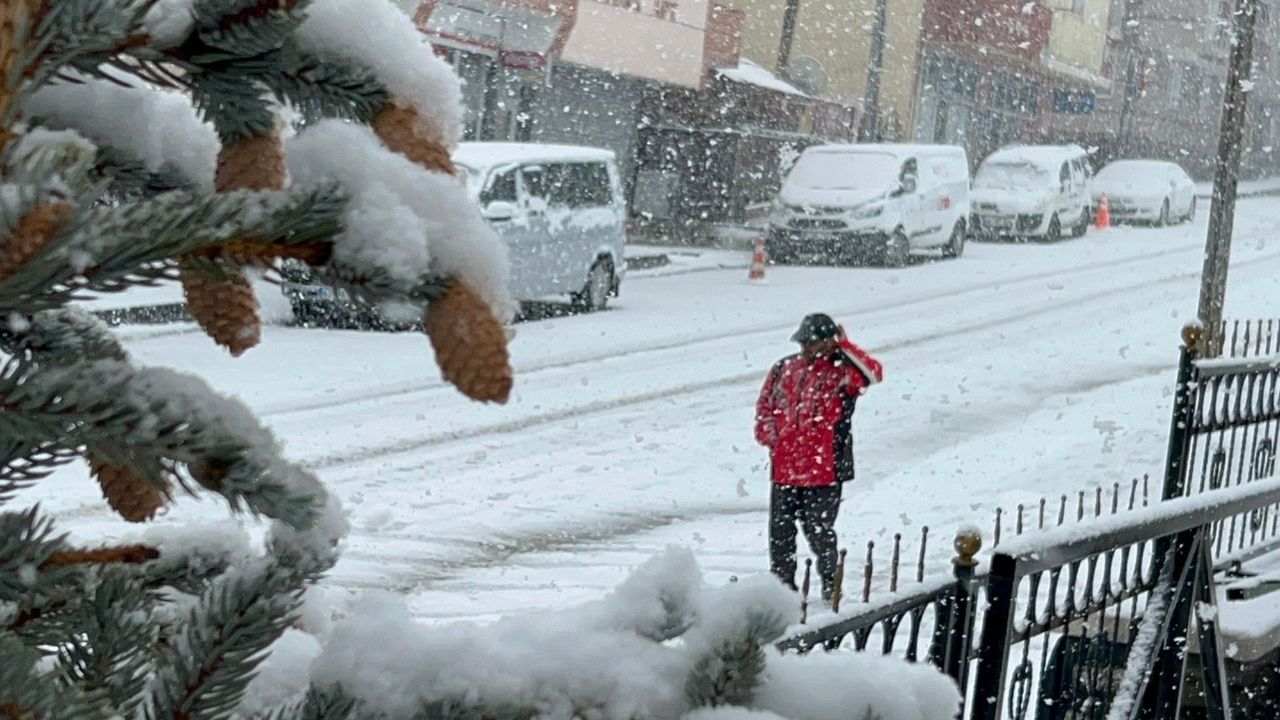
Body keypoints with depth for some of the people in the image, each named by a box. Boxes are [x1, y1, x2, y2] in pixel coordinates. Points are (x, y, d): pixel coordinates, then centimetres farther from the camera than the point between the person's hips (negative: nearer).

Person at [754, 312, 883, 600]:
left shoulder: (842, 371, -5)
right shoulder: (784, 368, 10)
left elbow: (873, 373, -25)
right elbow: (765, 406, 19)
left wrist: (843, 345, -22)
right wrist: (770, 437, 4)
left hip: (823, 470, -5)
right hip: (784, 467, 5)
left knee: (819, 531, 1)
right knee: (780, 531, 10)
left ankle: (830, 587, 16)